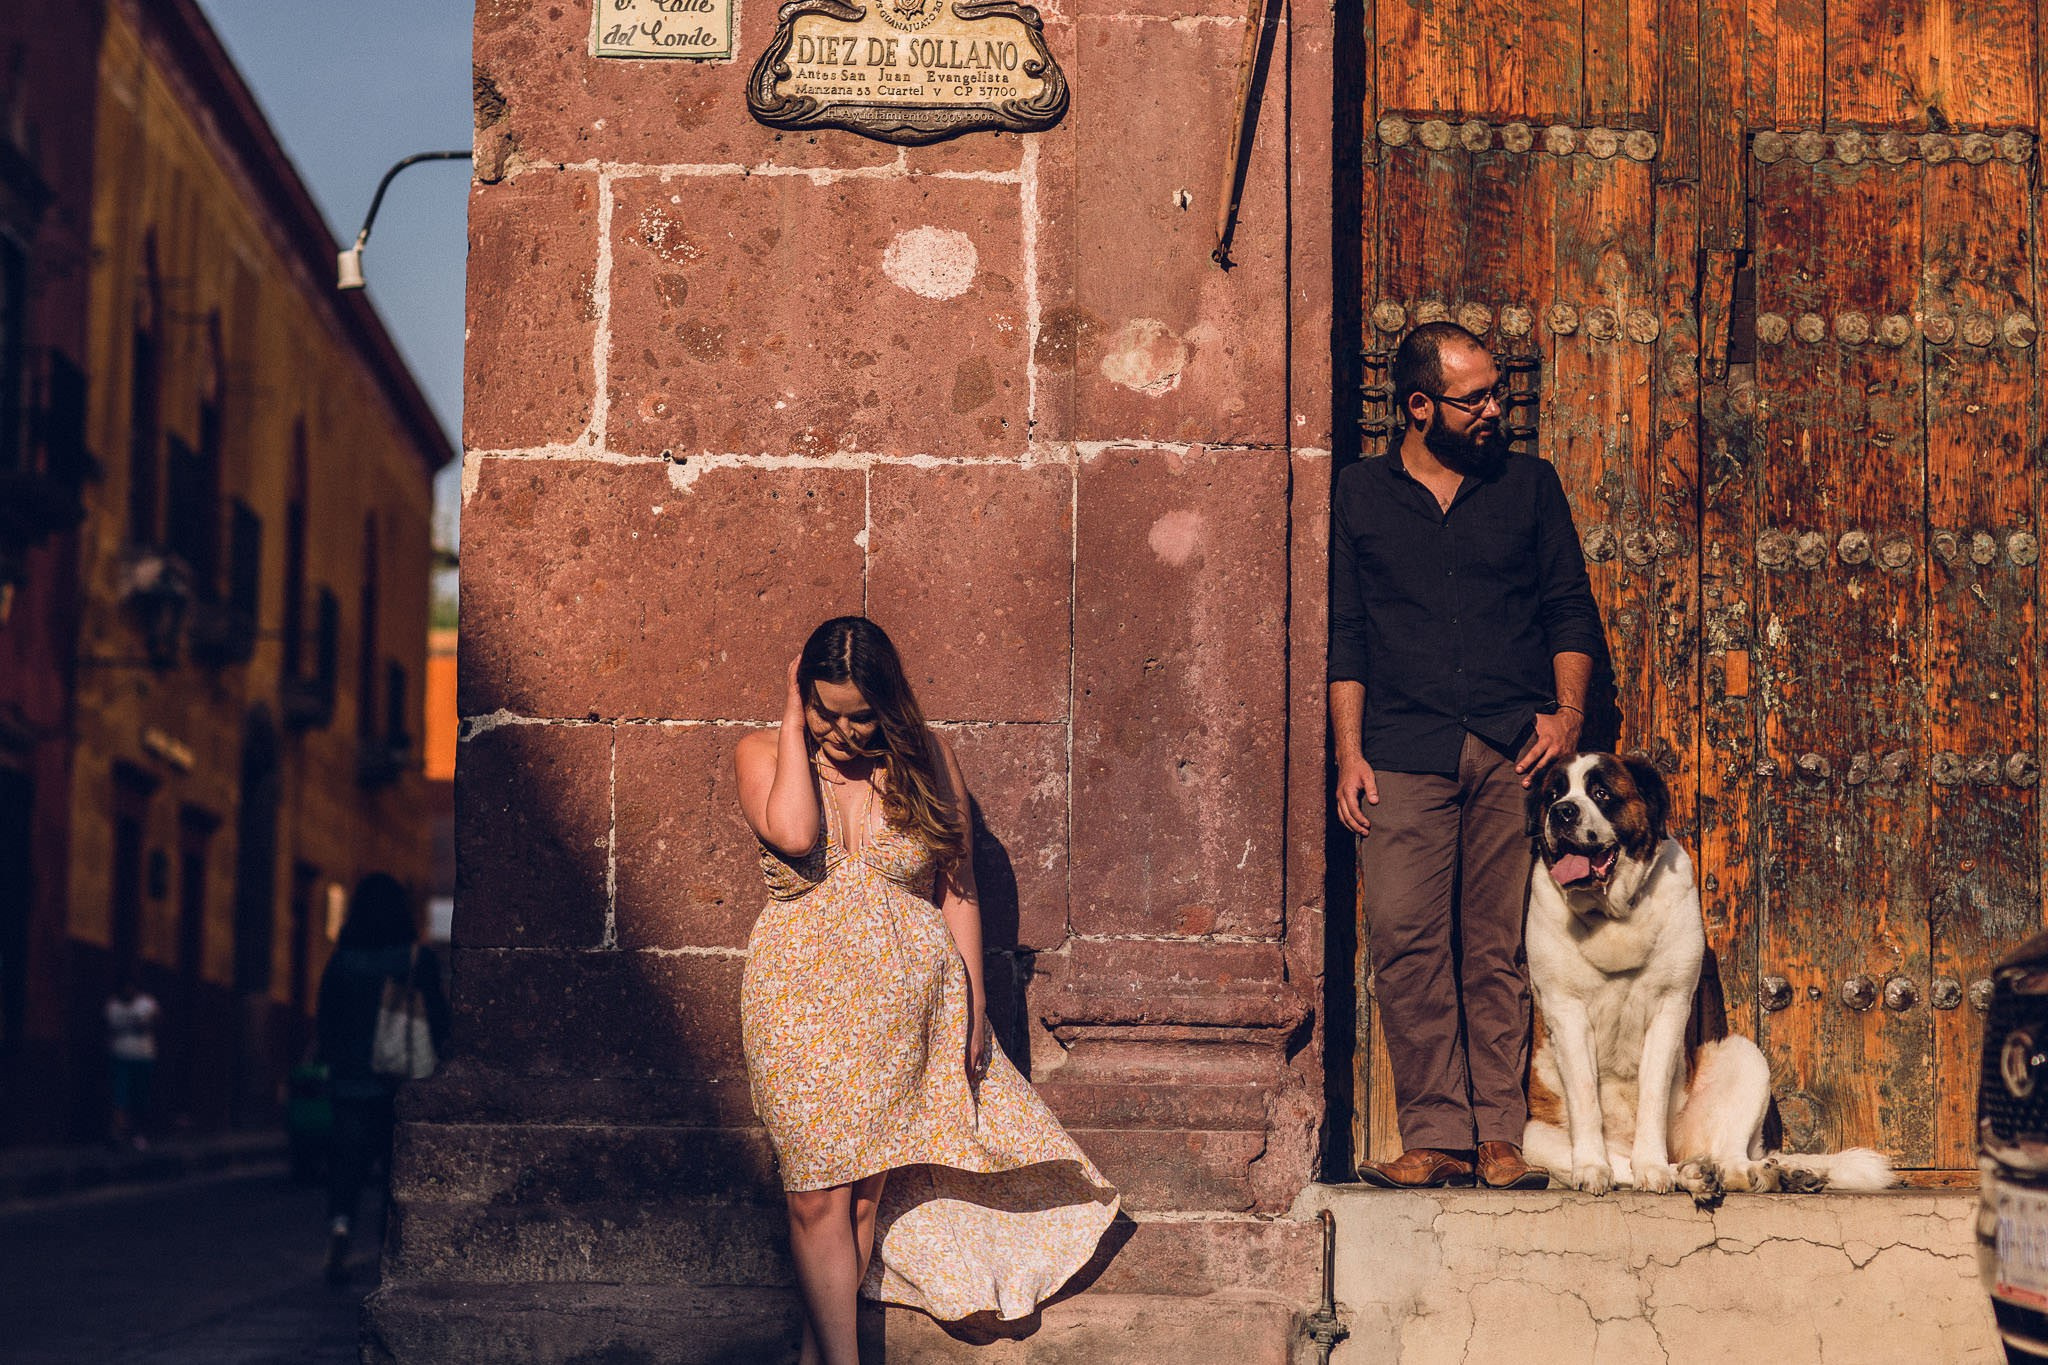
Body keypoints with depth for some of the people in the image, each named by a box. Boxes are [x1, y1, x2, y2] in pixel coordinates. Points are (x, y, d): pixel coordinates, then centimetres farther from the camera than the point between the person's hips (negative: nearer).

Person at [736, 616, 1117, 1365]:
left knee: (868, 1188, 5)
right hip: (803, 1002, -1)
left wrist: (972, 1004, 5)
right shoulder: (763, 754, -1)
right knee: (819, 1192, -7)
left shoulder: (925, 758, 3)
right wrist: (795, 725, -13)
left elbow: (957, 888, 7)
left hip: (906, 1003, 2)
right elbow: (793, 835, -23)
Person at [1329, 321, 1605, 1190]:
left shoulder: (1530, 486, 15)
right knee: (1406, 943, -10)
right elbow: (1342, 633, 9)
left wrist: (1568, 710, -1)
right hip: (1404, 753, 0)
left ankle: (1501, 1136, 0)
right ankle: (1436, 1134, -6)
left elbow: (1570, 610, 15)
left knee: (1501, 950, -3)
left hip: (1516, 750, 1)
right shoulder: (1358, 497, 11)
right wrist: (1348, 752, 0)